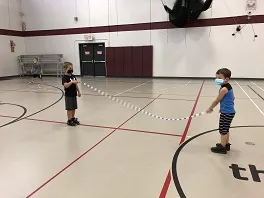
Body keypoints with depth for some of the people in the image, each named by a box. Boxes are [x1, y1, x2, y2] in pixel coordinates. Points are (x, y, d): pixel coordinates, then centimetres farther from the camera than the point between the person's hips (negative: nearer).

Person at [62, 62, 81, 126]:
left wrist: (78, 92, 15)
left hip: (74, 94, 7)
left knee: (74, 108, 15)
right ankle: (69, 120, 11)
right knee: (69, 108, 0)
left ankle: (73, 118, 28)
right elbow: (66, 85, -27)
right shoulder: (64, 77, -13)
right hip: (68, 95, -7)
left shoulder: (73, 76, 9)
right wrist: (71, 82, -41)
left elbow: (76, 84, 16)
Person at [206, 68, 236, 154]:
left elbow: (216, 101, -14)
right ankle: (226, 144, 35)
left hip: (226, 113, -10)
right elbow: (233, 98, 20)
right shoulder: (229, 86, 9)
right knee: (225, 130, 22)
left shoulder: (223, 89, -21)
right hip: (230, 111, 10)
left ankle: (222, 148, 10)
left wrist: (210, 108, 0)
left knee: (223, 130, 0)